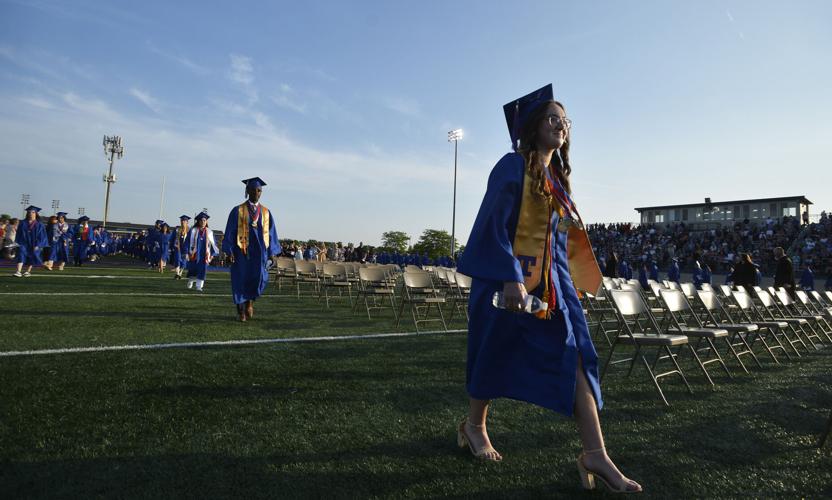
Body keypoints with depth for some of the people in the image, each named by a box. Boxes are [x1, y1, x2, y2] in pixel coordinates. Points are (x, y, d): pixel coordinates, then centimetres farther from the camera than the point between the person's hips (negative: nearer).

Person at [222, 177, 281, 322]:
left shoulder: (266, 212, 9)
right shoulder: (238, 211, 2)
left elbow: (271, 233, 9)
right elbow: (230, 232, 0)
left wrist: (273, 252, 1)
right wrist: (229, 251, -8)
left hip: (260, 251, 1)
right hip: (242, 251, -1)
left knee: (259, 277, -14)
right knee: (241, 280, 2)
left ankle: (250, 300, 12)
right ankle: (241, 310, 17)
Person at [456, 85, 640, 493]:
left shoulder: (557, 176, 15)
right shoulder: (513, 166, -10)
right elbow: (495, 224, -18)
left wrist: (567, 279, 21)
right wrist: (511, 277, -26)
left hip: (552, 279, 7)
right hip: (512, 277, -7)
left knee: (575, 356, -3)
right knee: (497, 355, 7)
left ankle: (595, 454, 0)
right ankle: (474, 425, 31)